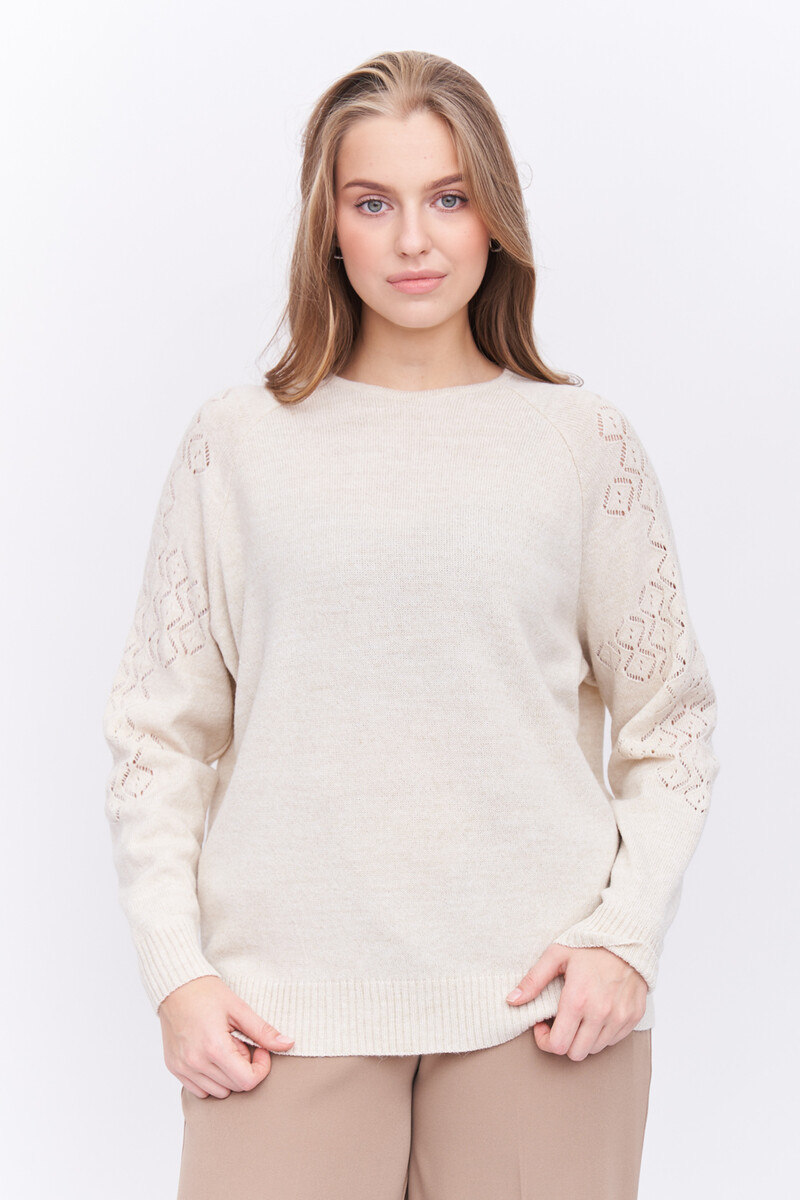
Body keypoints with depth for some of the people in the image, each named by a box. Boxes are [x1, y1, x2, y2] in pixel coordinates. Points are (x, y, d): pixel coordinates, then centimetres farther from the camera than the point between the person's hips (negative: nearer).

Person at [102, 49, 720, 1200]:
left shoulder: (584, 441, 4)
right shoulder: (237, 440, 4)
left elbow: (670, 718, 7)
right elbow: (158, 731, 4)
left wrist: (626, 934, -4)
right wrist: (177, 973, -4)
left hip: (540, 1002, 1)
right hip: (285, 1006, 0)